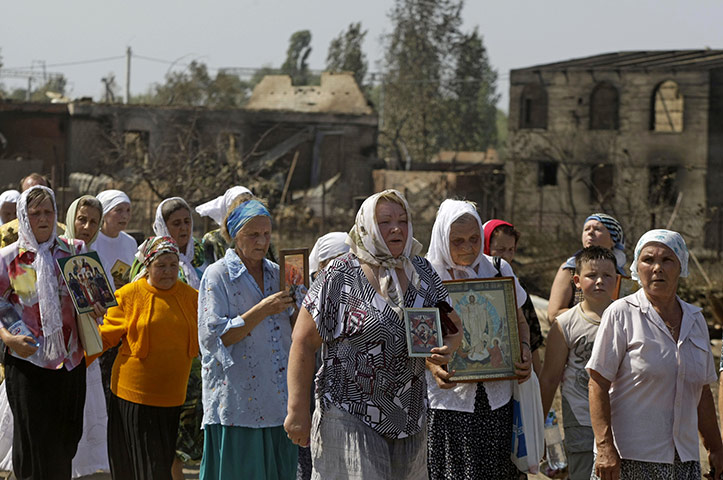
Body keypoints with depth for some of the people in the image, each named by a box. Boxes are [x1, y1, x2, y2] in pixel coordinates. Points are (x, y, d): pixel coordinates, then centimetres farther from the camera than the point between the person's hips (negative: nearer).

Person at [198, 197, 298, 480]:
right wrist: (262, 310, -16)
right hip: (238, 401, -5)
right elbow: (214, 336, -12)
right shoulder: (218, 275, -3)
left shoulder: (276, 274, 14)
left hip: (279, 402, 5)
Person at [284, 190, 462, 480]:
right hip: (349, 416, -5)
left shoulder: (421, 272, 7)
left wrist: (448, 347, -10)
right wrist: (298, 410, -13)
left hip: (410, 419, 5)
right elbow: (303, 343, -9)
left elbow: (453, 324, 15)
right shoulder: (340, 276, -9)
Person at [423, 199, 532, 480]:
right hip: (449, 397, -3)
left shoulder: (499, 271, 7)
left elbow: (519, 322, 19)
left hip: (497, 399, 3)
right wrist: (432, 365, -17)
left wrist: (524, 350, -2)